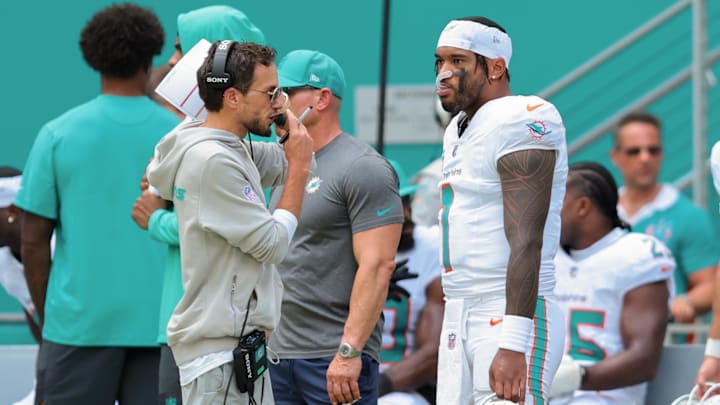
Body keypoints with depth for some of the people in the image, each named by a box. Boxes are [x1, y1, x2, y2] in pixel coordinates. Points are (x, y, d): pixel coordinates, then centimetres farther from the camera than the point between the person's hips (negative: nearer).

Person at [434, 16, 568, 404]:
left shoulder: (520, 122, -12)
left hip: (510, 315, -9)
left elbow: (526, 242, -20)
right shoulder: (458, 129, 17)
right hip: (459, 315, 9)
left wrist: (512, 344, -27)